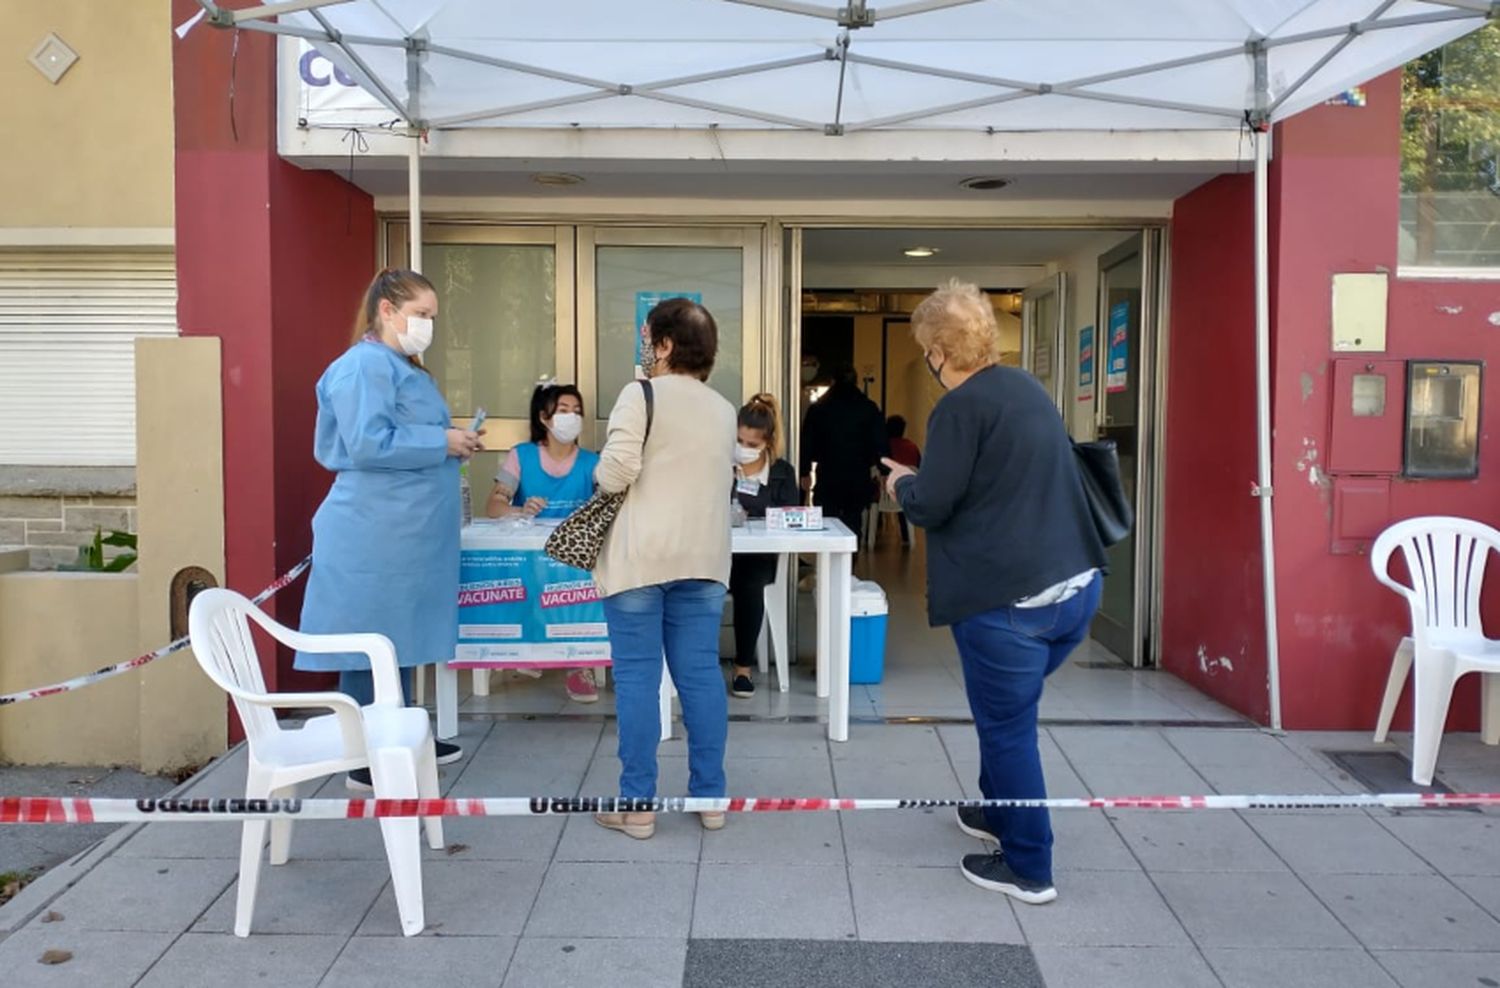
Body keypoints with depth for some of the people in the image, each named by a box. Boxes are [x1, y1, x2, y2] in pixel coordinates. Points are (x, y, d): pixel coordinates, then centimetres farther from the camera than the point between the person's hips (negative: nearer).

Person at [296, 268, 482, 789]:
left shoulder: (402, 367, 19)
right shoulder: (364, 365, -14)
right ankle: (367, 762, 7)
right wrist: (442, 443, -17)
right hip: (375, 535, -10)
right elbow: (367, 445, -24)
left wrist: (449, 444, 10)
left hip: (404, 533, 11)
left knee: (399, 638, 17)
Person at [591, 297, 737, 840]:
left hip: (641, 556, -5)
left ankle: (637, 804, 7)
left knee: (637, 676, 1)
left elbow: (615, 473, -14)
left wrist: (601, 470, 6)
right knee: (701, 673, 9)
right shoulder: (724, 409, 13)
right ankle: (710, 796, 17)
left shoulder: (641, 395, -7)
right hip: (702, 557, 5)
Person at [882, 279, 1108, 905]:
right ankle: (998, 811, 40)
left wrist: (900, 483, 8)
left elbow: (930, 505, -14)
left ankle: (1028, 867, 15)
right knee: (1008, 711, 25)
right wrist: (923, 477, 25)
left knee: (1007, 726, 5)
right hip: (1074, 585, 9)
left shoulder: (960, 408, -13)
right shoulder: (1028, 389, 13)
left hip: (1007, 598, -9)